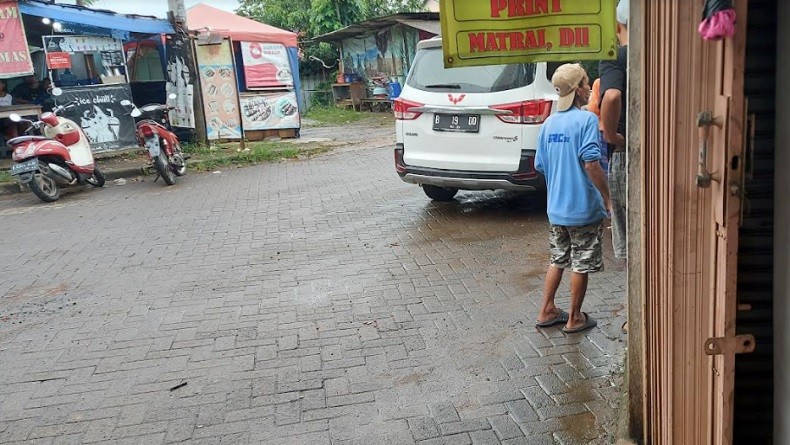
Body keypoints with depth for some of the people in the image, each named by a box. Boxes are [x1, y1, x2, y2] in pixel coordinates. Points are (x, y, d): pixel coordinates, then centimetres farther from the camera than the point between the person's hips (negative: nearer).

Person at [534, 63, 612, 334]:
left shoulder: (549, 123, 6)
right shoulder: (586, 119, -14)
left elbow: (540, 165, 11)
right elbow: (591, 163, -23)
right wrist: (607, 197, -15)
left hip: (555, 207, 6)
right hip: (583, 207, -6)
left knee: (558, 260, 19)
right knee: (581, 265, 7)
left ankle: (546, 311, 24)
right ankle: (575, 318, 19)